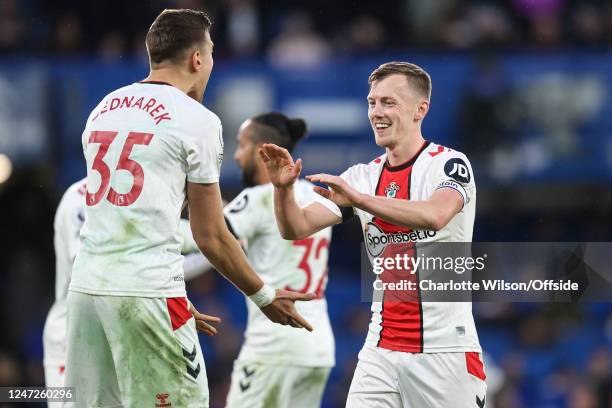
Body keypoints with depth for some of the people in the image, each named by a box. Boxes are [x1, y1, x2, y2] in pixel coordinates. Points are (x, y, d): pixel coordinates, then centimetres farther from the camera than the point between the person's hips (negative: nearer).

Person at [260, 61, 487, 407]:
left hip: (446, 349, -4)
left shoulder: (449, 164, -7)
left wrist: (358, 198, -37)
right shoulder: (363, 177, 10)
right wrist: (284, 188, -17)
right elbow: (296, 228, 4)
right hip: (381, 350, 4)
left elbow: (434, 215, -28)